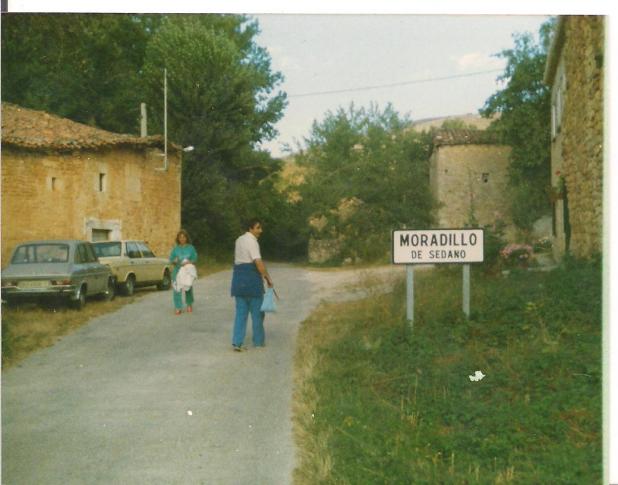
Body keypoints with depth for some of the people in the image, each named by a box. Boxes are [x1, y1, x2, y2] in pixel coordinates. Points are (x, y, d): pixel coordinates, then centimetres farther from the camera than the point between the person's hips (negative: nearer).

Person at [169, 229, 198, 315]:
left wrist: (190, 262, -19)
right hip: (177, 270, 0)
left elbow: (195, 258, 1)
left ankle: (189, 305, 32)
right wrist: (175, 261, -17)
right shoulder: (176, 248, 4)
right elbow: (171, 258, 5)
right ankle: (178, 308, -5)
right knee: (177, 289, -9)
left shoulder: (190, 248, 2)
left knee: (188, 288, 8)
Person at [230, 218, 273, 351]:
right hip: (251, 277, -8)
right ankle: (258, 341, 16)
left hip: (238, 276, 8)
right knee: (257, 310, 6)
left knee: (241, 311, 7)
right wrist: (268, 279, -15)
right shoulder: (252, 241, -13)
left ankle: (237, 342, -1)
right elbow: (258, 262, -20)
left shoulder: (239, 240, 15)